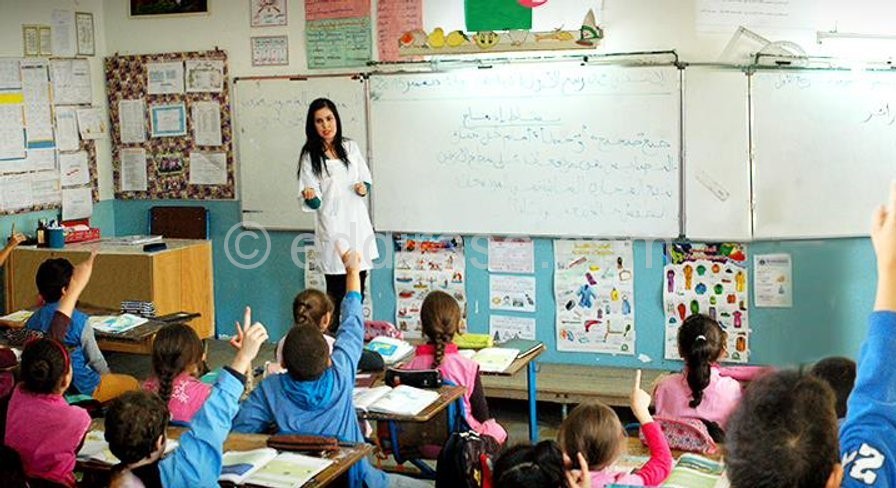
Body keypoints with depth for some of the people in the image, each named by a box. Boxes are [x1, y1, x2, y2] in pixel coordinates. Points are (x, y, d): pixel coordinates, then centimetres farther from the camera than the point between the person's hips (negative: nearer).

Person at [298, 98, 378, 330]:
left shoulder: (350, 147, 8)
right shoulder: (310, 157, -3)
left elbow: (366, 180, 18)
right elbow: (314, 203, -7)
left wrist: (363, 188, -5)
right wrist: (310, 197, -29)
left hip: (357, 225, 4)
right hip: (332, 229, -4)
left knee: (358, 290, 9)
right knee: (336, 290, -3)